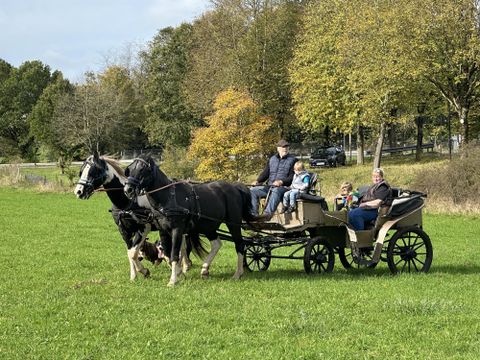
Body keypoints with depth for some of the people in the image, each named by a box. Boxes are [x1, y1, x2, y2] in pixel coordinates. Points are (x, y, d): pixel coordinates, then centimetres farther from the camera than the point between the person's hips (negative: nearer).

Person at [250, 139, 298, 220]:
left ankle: (267, 214, -56)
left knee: (276, 191, -41)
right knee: (253, 191, -14)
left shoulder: (293, 160, 5)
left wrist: (281, 182, -23)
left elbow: (292, 177, -6)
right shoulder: (272, 159, 22)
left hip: (283, 187, -6)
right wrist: (257, 181, -2)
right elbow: (265, 173, 18)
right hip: (269, 186, 6)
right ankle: (253, 214, -19)